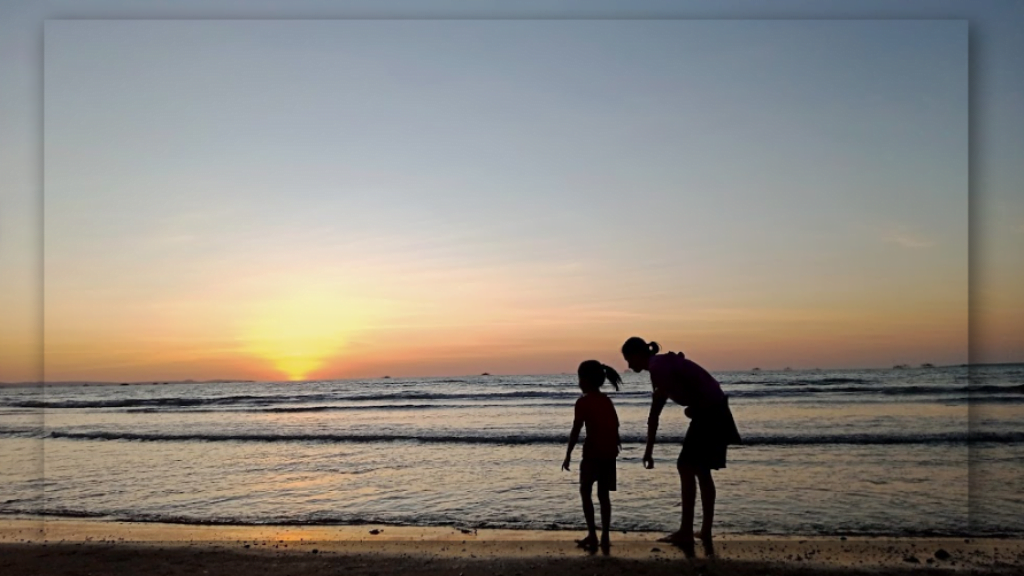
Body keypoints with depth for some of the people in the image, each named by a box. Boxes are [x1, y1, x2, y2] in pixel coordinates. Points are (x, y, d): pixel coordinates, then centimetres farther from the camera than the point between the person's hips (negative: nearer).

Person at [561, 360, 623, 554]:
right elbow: (615, 426, 15)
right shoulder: (607, 401, 11)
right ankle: (605, 537, 12)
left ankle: (592, 535, 4)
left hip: (593, 453, -6)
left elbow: (576, 430, -10)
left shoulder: (583, 402, -7)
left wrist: (568, 454, -5)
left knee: (585, 492, 7)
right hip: (609, 453, 6)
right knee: (603, 494, 12)